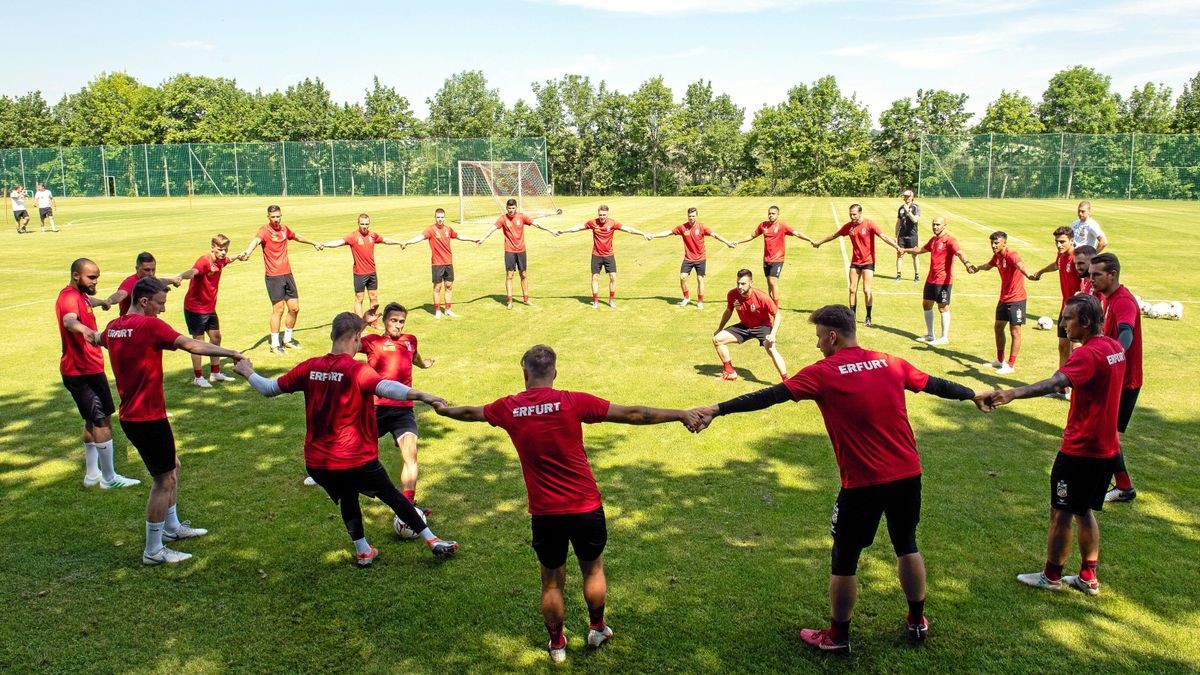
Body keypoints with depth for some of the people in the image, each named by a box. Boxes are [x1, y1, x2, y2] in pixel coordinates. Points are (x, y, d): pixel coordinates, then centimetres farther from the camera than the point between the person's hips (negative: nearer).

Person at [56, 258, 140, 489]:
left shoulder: (80, 295, 13)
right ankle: (109, 478, 0)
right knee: (102, 421, -7)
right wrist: (85, 330, -64)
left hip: (86, 369, 11)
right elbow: (68, 320, -43)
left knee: (93, 421, 17)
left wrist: (102, 302, 63)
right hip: (83, 371, -11)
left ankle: (92, 474, 25)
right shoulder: (69, 297, -19)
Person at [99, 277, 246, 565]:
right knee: (164, 481, 1)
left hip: (131, 416, 9)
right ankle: (153, 551, 9)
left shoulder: (114, 326, 7)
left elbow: (100, 339, 32)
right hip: (149, 418, -9)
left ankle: (172, 527, 37)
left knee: (172, 466, 23)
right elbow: (191, 345, -28)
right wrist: (232, 353, -28)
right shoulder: (149, 325, -18)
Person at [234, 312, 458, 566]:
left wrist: (248, 372, 29)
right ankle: (432, 541, 20)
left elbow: (269, 389, 10)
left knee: (347, 498, 29)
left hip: (315, 462, 5)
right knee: (392, 496, 13)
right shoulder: (357, 370, -16)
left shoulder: (309, 367, 0)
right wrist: (419, 395, -49)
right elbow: (385, 387, -36)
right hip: (356, 460, -5)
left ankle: (363, 552, 32)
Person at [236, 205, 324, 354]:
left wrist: (314, 243, 43)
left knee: (294, 308, 10)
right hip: (274, 276, -7)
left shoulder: (284, 229, 8)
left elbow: (298, 237, 29)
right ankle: (275, 345, 8)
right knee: (278, 309, -4)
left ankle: (287, 339, 28)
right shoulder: (265, 230, -12)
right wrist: (248, 252, -56)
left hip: (288, 274, 7)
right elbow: (256, 240, -35)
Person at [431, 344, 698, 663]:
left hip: (544, 513, 1)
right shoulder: (573, 402, -13)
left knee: (552, 580, 20)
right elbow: (633, 414, -11)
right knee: (593, 568, 24)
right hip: (586, 507, -1)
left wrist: (444, 410, 38)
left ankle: (557, 644, 35)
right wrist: (680, 415, -3)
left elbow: (469, 412, 17)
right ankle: (597, 628, 41)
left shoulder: (508, 408, -4)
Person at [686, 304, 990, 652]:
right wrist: (974, 394, 37)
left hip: (862, 483, -5)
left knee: (844, 558, 11)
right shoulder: (890, 363, 5)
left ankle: (838, 636, 24)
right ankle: (917, 621, 40)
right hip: (908, 474, 5)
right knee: (907, 546, 25)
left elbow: (770, 395, -16)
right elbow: (935, 384, 19)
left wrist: (717, 410, -17)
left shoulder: (823, 373, -10)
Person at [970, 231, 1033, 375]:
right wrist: (976, 268, 46)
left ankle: (1011, 365, 3)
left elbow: (1020, 265, -45)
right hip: (1004, 298, 9)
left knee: (1015, 331, -3)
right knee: (998, 327, 18)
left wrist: (1029, 275, -66)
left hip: (1016, 299, -9)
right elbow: (988, 266, 28)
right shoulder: (997, 256, 4)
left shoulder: (1012, 255, -22)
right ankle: (1000, 360, 32)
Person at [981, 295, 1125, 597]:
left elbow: (1055, 382, -42)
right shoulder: (1114, 348, 5)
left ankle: (1052, 576, 18)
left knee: (1060, 513, 6)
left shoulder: (1088, 354, -23)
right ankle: (1088, 578, 26)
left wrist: (1012, 394, -55)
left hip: (1080, 450, -9)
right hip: (1106, 448, 9)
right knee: (1084, 512, 19)